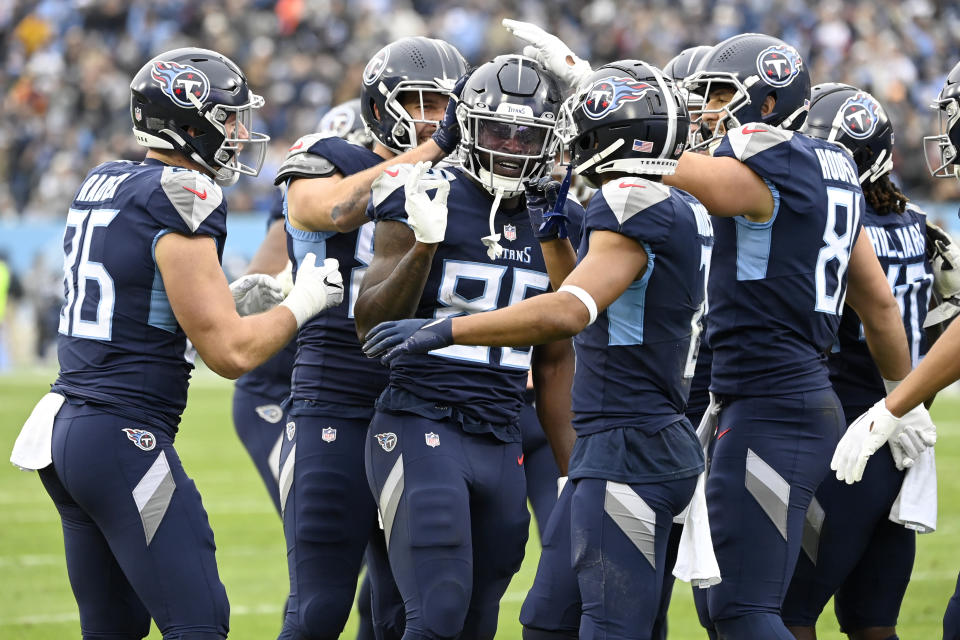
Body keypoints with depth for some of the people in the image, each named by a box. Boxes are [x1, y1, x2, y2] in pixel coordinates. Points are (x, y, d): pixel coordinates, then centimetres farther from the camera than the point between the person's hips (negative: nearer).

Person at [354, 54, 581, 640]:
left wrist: (573, 475, 18)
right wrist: (424, 245, -23)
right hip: (421, 432, -6)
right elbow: (372, 327, -10)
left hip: (503, 447, 6)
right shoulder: (425, 202, -5)